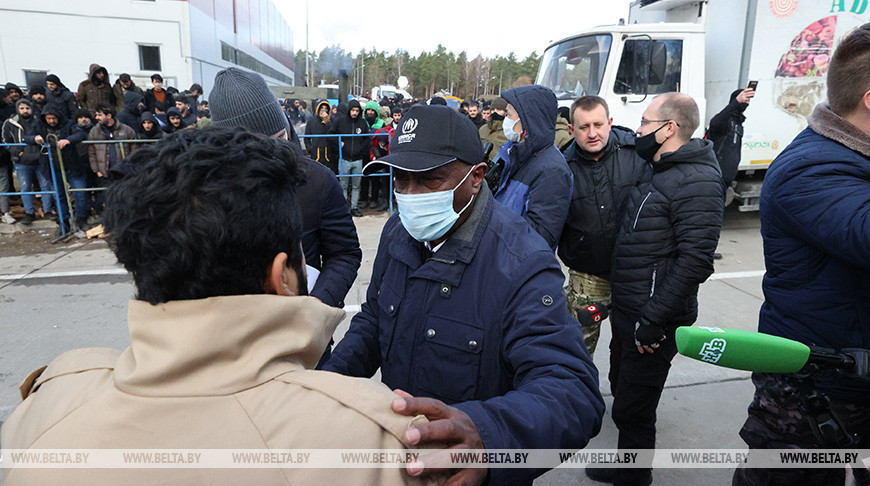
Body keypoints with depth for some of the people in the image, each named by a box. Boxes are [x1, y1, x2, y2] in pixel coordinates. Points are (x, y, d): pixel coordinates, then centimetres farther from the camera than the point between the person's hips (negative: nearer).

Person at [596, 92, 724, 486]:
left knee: (632, 408, 1)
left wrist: (652, 320, -24)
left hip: (653, 317, -10)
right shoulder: (655, 171, 12)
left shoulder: (697, 180, -19)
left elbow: (695, 259, -26)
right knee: (621, 386, 24)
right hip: (625, 306, 10)